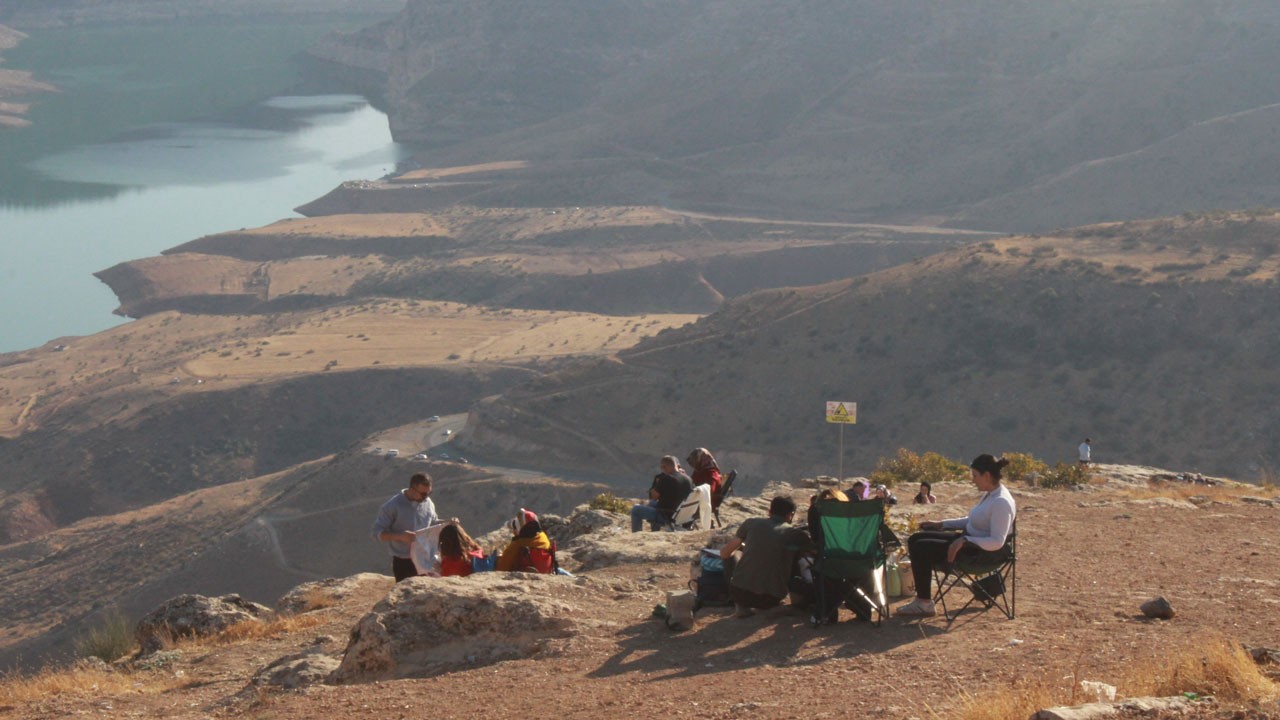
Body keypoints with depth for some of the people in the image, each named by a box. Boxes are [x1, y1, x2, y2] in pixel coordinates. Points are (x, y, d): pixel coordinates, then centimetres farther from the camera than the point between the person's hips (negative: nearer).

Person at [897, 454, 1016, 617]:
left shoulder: (1001, 502, -21)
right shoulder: (990, 494, 10)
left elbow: (997, 542, -26)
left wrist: (963, 541, -29)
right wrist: (940, 524, 17)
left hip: (982, 552, -11)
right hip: (969, 539, 11)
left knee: (921, 549, -16)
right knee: (915, 540, 7)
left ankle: (924, 603, -4)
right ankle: (923, 596, 9)